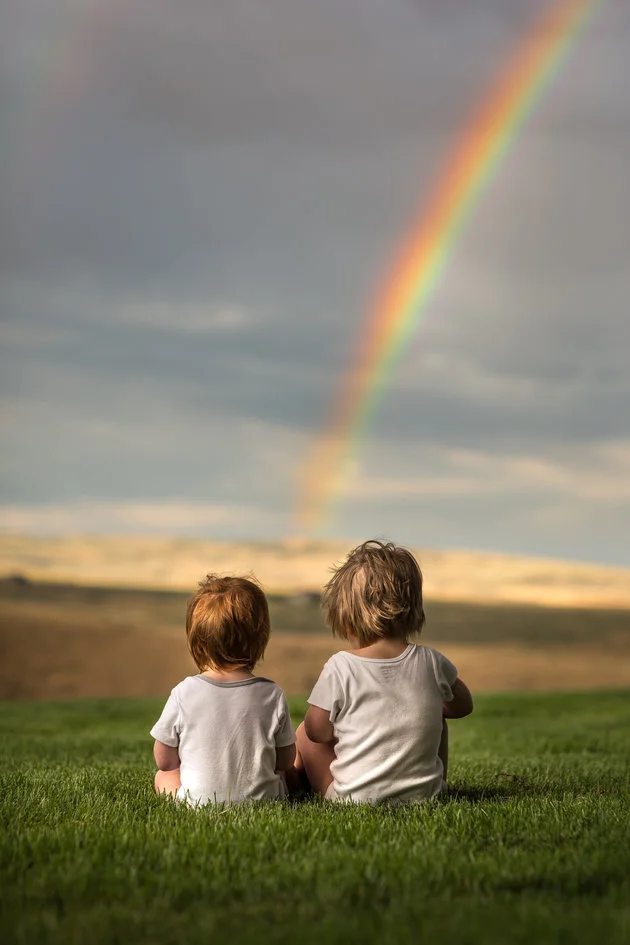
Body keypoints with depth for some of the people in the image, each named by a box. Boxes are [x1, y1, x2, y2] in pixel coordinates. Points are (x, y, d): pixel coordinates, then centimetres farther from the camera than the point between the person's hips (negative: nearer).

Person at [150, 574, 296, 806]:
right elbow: (285, 761, 3)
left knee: (164, 777, 28)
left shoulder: (183, 694, -13)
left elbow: (165, 761, 0)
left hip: (197, 800, -2)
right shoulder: (273, 695, -10)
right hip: (263, 798, 2)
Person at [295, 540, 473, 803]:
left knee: (304, 732, 20)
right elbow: (463, 706, 14)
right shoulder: (431, 663, -6)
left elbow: (318, 731, -4)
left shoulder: (340, 668, -16)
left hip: (354, 796, -3)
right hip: (423, 794, 3)